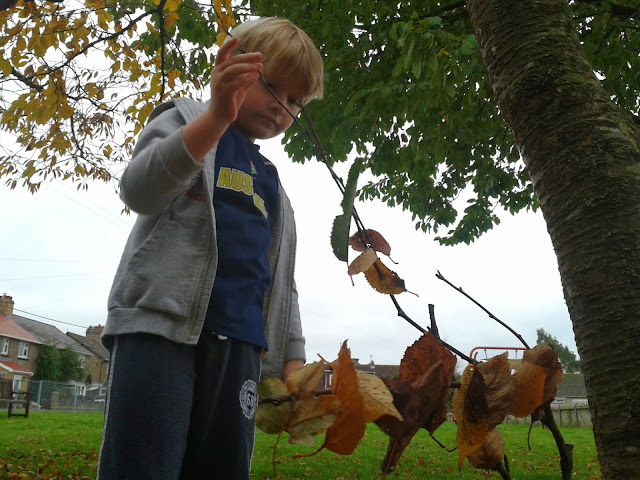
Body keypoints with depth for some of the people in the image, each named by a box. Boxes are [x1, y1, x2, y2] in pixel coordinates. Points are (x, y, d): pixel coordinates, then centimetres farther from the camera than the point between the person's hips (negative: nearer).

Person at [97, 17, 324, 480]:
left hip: (238, 338, 5)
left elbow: (281, 278, 22)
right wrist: (217, 116, -22)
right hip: (162, 319, -5)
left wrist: (293, 359, 11)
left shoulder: (271, 181, 25)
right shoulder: (187, 118, 12)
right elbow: (140, 191, -10)